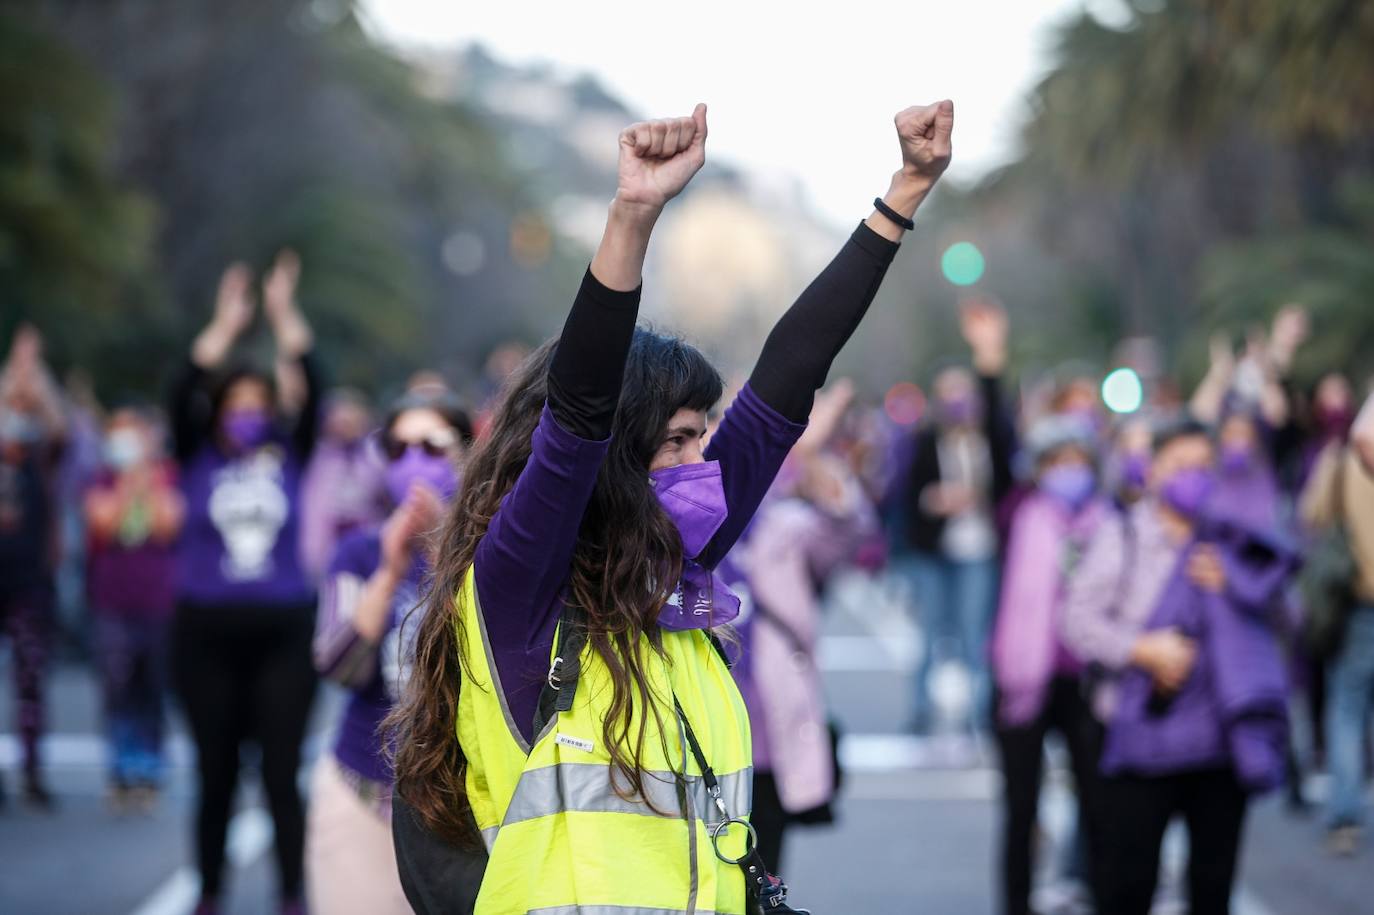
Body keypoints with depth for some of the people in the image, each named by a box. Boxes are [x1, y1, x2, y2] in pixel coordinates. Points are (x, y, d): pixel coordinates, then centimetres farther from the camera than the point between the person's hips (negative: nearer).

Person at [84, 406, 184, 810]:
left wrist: (150, 482, -11)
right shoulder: (103, 483, 6)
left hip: (160, 603, 0)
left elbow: (167, 526, -10)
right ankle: (123, 774, 2)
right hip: (114, 605, 0)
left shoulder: (169, 479, 3)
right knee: (118, 691, -3)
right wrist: (128, 481, -12)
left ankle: (148, 776, 11)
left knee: (153, 693, 4)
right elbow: (105, 523, -9)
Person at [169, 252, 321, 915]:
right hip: (207, 633, 0)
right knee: (216, 774, 7)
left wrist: (285, 315, -9)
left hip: (283, 631, 0)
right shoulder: (199, 463, 3)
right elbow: (183, 395, -10)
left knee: (282, 774, -1)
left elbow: (311, 394, -4)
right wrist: (226, 326, -14)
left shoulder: (288, 460, 5)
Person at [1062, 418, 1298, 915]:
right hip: (1143, 734, -3)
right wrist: (1143, 650, -18)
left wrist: (1232, 587, -4)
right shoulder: (1122, 536, 2)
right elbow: (1079, 617, -6)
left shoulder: (1233, 546, 12)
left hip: (1220, 738, 3)